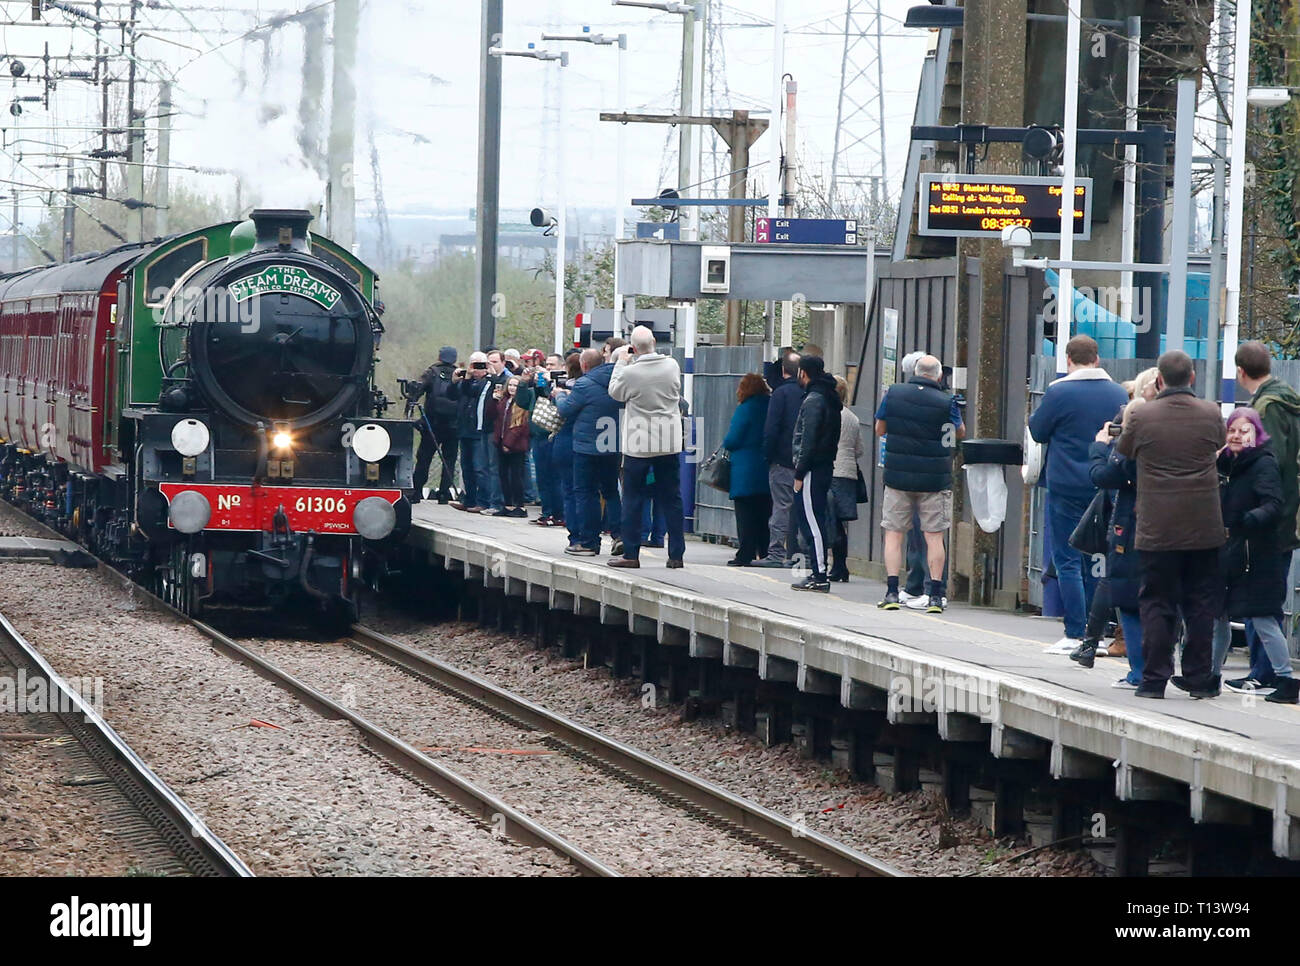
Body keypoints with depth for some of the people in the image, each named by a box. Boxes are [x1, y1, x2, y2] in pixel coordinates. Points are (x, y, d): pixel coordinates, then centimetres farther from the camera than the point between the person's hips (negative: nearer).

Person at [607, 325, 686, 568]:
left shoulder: (630, 372, -15)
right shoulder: (672, 366, -4)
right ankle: (676, 554, 8)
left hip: (638, 446, -3)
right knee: (672, 500, 8)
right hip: (669, 444, 3)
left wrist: (621, 363, 11)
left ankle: (631, 553, 7)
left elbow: (615, 392, 3)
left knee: (632, 500, 6)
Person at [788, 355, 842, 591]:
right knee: (812, 520, 14)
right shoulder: (830, 399, 16)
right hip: (825, 466, 10)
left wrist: (799, 472, -15)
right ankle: (818, 573, 15)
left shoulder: (813, 400, -13)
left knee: (810, 521, -8)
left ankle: (819, 576, -10)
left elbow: (808, 439, -18)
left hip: (812, 470, -10)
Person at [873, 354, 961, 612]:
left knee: (893, 533, 8)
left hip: (898, 476, 1)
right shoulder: (946, 402, -8)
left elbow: (879, 429, 9)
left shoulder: (893, 393, -3)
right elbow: (960, 432, 8)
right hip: (935, 479, -1)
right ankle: (935, 595, 2)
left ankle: (891, 592, 1)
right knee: (934, 536, 4)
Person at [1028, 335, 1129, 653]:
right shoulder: (1119, 394, 4)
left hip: (1067, 487, -5)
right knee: (1097, 563, 11)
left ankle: (1075, 635, -6)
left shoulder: (1059, 393, -11)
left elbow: (1038, 431, 0)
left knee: (1068, 562, -1)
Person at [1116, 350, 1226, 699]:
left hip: (1157, 528, -1)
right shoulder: (1210, 414, -2)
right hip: (1204, 526, 2)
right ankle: (1200, 677, 12)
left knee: (1156, 603, 4)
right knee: (1201, 603, 9)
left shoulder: (1142, 416, -6)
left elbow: (1123, 452, 12)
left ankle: (1154, 679, 2)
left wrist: (1126, 423, 31)